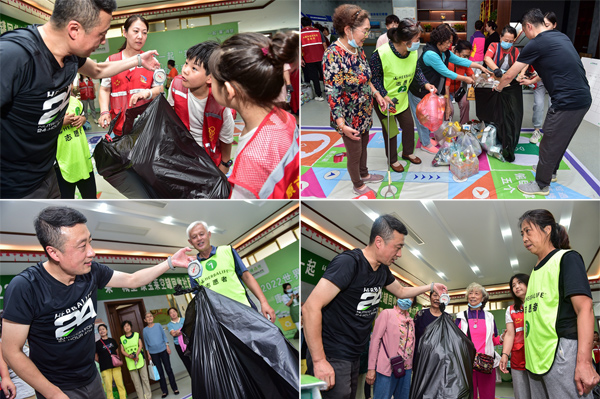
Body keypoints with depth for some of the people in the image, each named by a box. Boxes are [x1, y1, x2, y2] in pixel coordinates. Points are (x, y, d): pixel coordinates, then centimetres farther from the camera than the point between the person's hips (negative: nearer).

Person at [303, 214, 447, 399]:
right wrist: (319, 361, -25)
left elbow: (401, 291, 29)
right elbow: (311, 308, -26)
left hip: (353, 356, 9)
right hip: (332, 357, -8)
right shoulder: (348, 262, -22)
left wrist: (431, 286, 20)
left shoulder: (382, 269, 5)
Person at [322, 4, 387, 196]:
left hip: (364, 113, 8)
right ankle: (358, 186, 36)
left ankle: (364, 174, 51)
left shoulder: (358, 49, -3)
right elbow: (332, 94, -27)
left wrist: (377, 94, 12)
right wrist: (342, 125, -28)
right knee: (354, 153, 13)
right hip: (349, 118, -8)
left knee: (363, 145, 27)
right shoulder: (333, 55, -28)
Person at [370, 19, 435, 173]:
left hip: (402, 97, 6)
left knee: (409, 125, 16)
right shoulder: (381, 54, -31)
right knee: (390, 130, 9)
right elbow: (374, 77, -21)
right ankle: (392, 160, 32)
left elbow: (416, 70, 6)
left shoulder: (413, 52, -11)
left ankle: (408, 152, 43)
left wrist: (425, 83, -8)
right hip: (384, 100, -6)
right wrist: (384, 95, -28)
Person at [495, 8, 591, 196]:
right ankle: (550, 170, 44)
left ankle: (541, 185, 19)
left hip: (567, 102, -8)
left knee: (549, 144, 6)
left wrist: (498, 87, 18)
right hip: (583, 98, 8)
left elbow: (509, 75, -1)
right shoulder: (562, 37, 14)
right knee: (561, 139, 25)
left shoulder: (536, 44, -10)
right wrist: (533, 81, 40)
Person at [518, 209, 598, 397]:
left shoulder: (566, 258, -3)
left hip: (561, 354, -7)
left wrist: (584, 362, -22)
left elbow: (584, 308, -14)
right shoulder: (535, 270, 19)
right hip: (536, 358, 8)